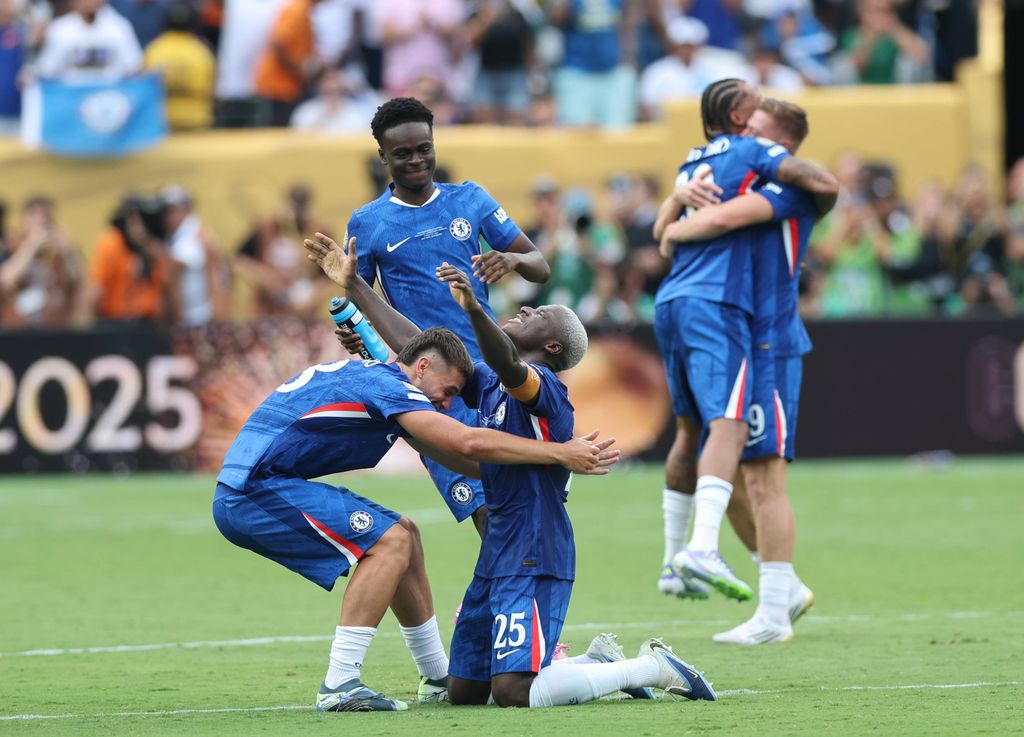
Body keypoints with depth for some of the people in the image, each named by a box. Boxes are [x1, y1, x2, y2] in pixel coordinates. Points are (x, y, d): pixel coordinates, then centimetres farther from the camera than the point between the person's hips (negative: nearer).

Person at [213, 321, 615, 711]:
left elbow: (451, 452, 30)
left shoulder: (370, 377, 18)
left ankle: (438, 675, 22)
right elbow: (468, 442, -23)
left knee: (401, 533, 15)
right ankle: (339, 686, -20)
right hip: (256, 489, -10)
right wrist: (561, 453, -17)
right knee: (390, 541, -17)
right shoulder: (385, 383, -13)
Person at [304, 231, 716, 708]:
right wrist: (354, 287, 23)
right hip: (498, 556, 9)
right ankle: (599, 663, 23)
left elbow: (508, 366, -34)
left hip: (534, 558, -9)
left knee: (513, 692, -17)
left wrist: (474, 309, -52)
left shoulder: (544, 386, -10)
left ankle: (653, 668, -1)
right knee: (463, 692, 10)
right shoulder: (489, 384, 16)